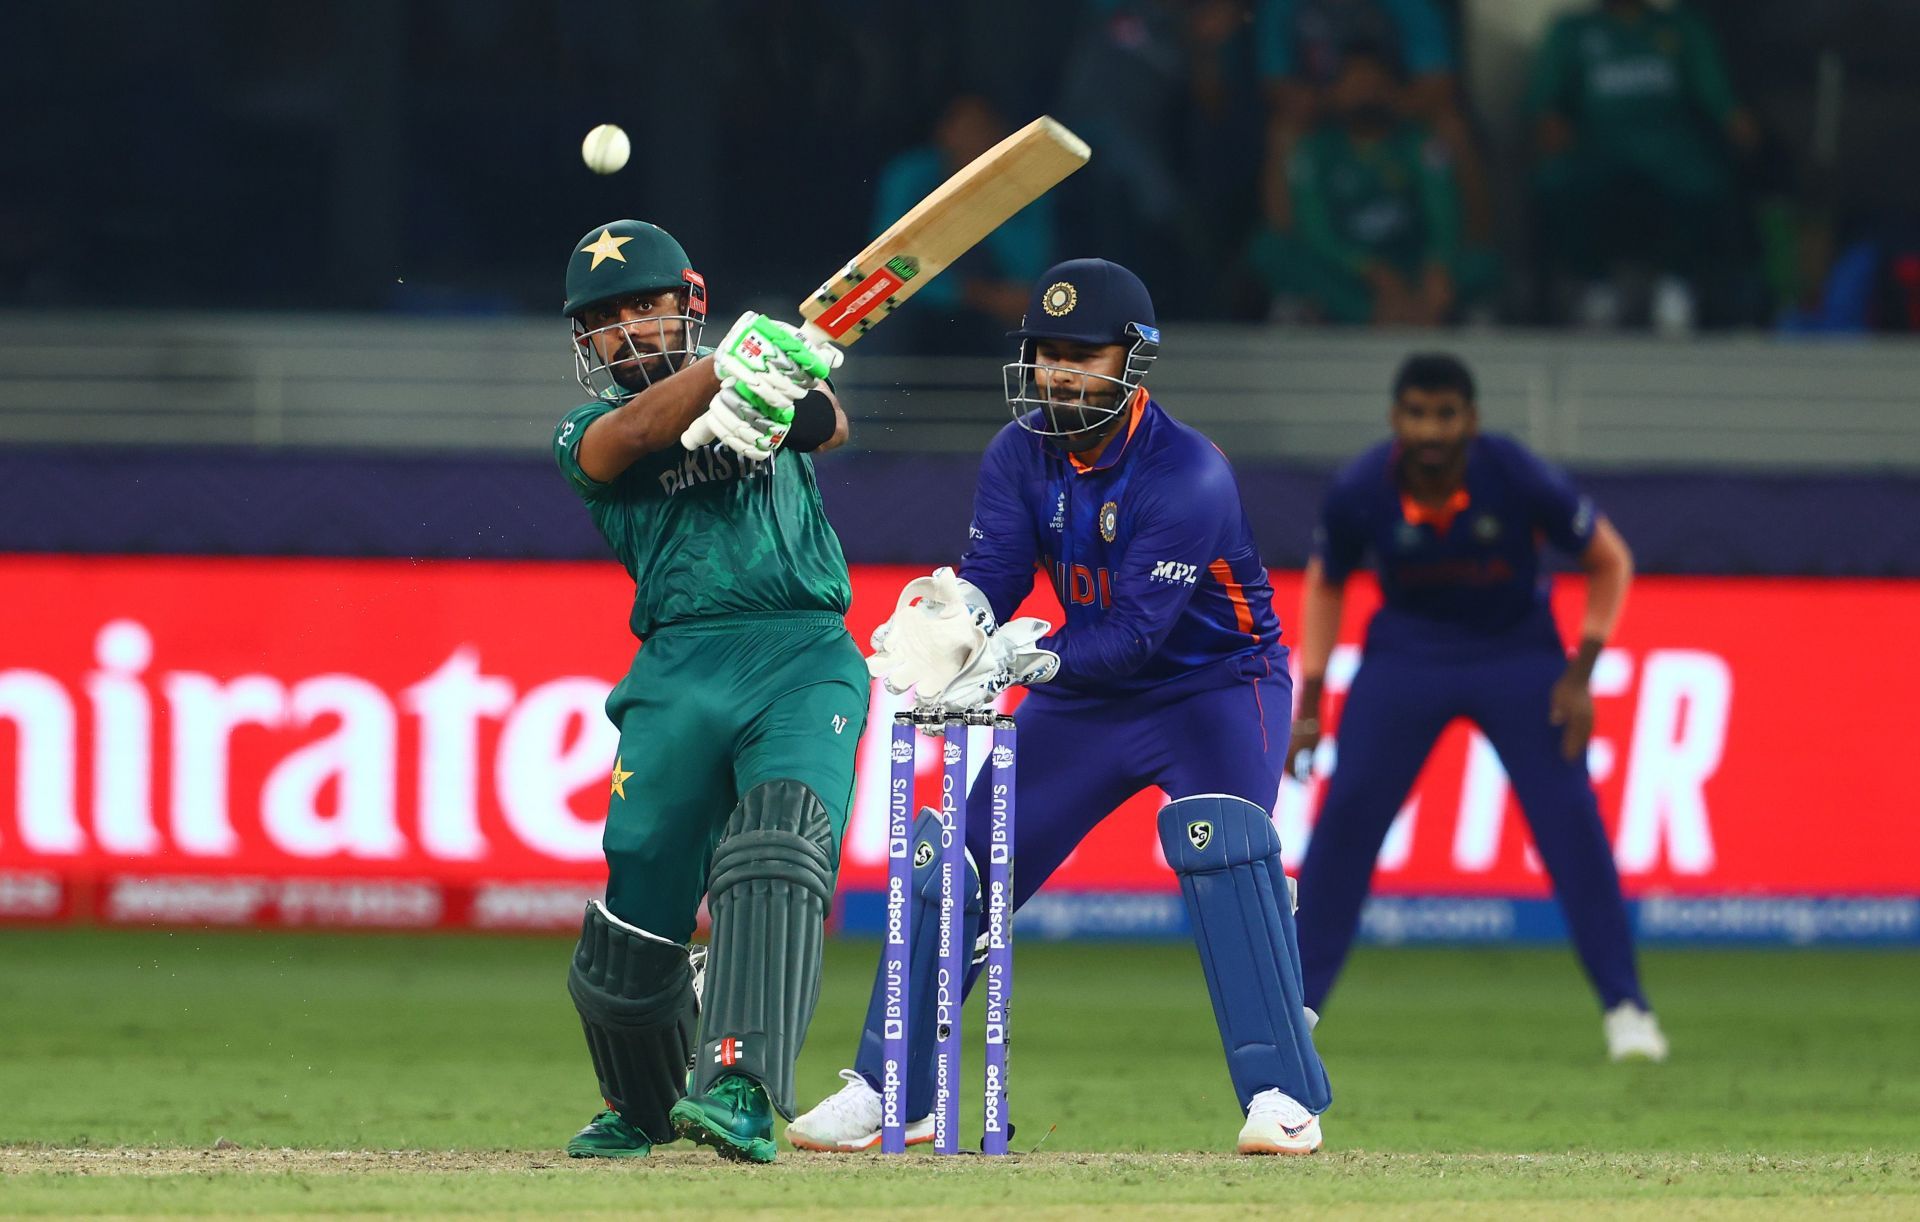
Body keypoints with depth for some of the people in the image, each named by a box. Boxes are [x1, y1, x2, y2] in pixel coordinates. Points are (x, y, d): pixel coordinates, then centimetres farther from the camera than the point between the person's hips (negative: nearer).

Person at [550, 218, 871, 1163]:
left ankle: (741, 1092, -36)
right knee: (638, 914, 0)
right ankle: (641, 1107, 27)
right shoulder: (588, 434, 15)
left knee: (774, 856, -26)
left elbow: (828, 428, -3)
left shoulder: (756, 397, 19)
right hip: (681, 669, 1)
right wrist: (735, 363, -25)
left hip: (808, 658, -1)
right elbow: (635, 434, -10)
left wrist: (799, 379, -26)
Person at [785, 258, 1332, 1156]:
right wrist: (950, 611, -40)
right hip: (1086, 697, 6)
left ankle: (1282, 1097, -30)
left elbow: (1137, 634, -33)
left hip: (1215, 685, -6)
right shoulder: (1020, 456, -8)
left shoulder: (1188, 474, -26)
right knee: (955, 857, 1)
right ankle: (886, 1092, 14)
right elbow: (989, 574, -16)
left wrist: (1021, 656, -45)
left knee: (1216, 838, -32)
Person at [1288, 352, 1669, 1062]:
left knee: (1570, 813, -13)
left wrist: (1579, 675, -15)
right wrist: (1309, 706, -3)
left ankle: (1623, 1006, -5)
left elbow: (1610, 561, -9)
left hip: (1518, 654, -1)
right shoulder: (1360, 494, -20)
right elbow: (1325, 584, 1)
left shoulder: (1517, 480, -25)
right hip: (1407, 652, 1)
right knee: (1346, 811, -11)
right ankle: (1292, 1007, -4)